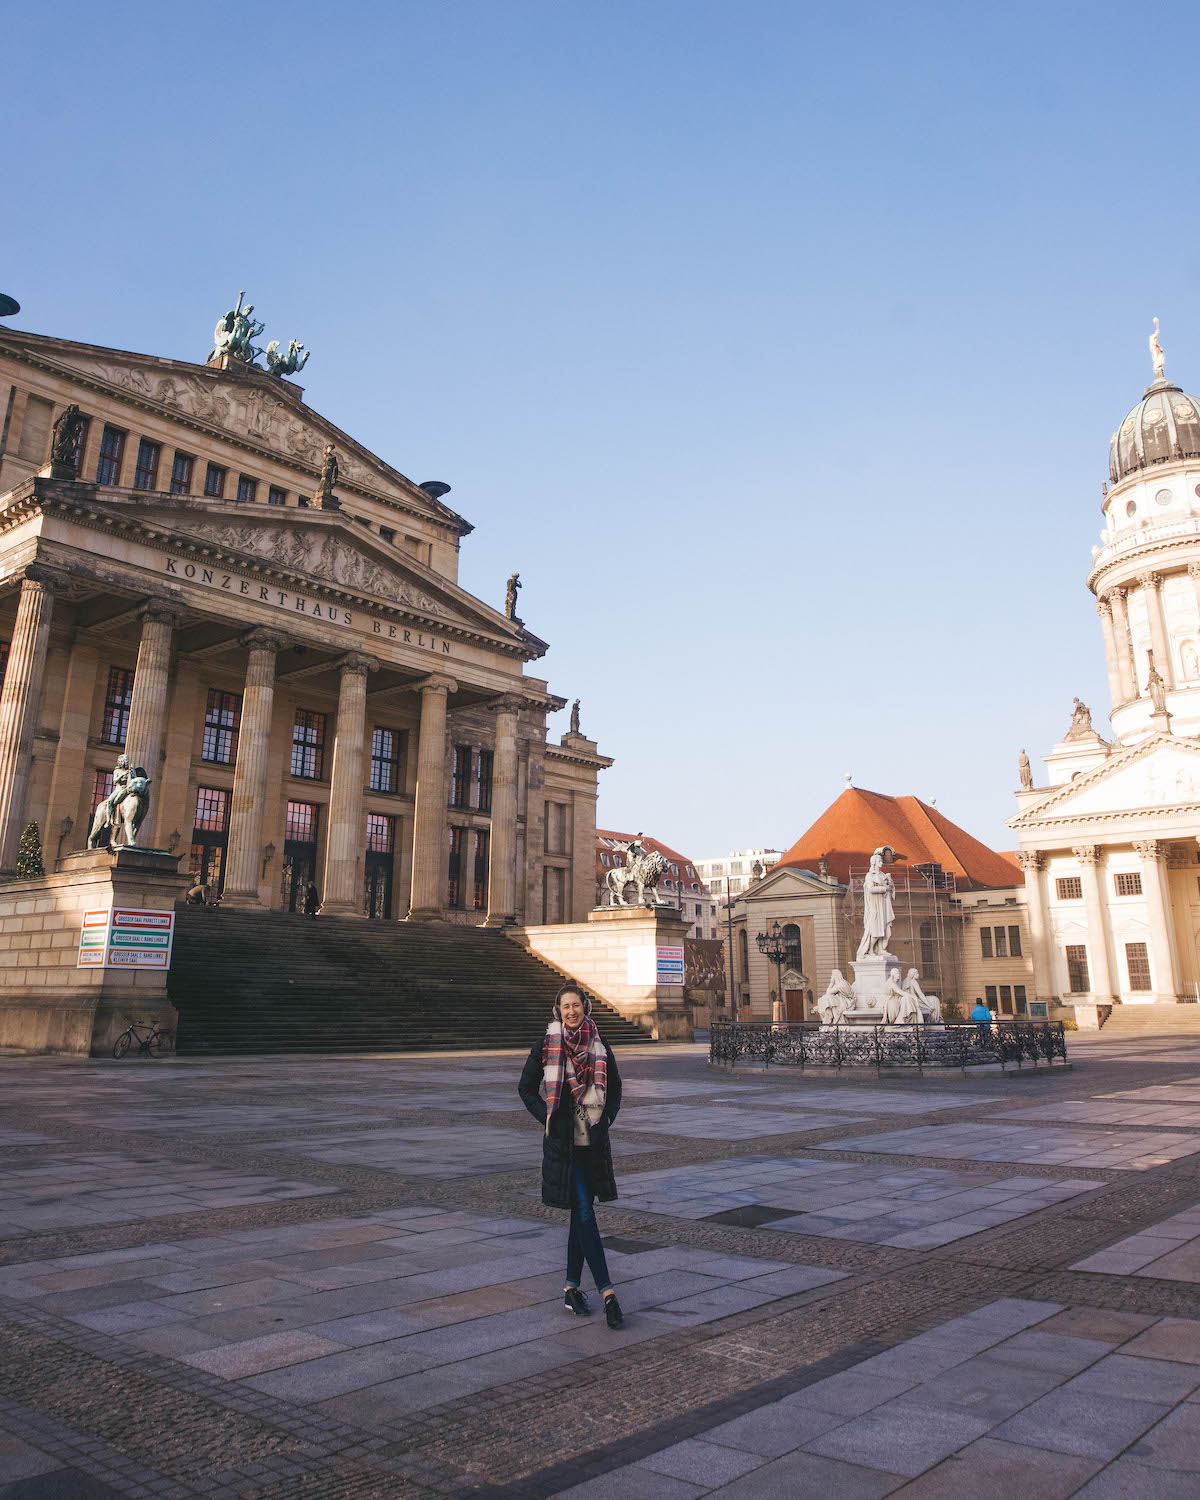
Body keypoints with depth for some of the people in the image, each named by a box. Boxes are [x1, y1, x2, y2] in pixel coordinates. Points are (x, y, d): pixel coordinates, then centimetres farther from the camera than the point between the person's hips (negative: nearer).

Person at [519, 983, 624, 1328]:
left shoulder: (600, 1046, 4)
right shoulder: (545, 1046, -4)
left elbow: (615, 1089, 14)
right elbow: (526, 1088, 4)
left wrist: (604, 1121, 1)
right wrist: (548, 1118, -5)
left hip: (593, 1140, 4)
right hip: (562, 1141, -4)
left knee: (581, 1213, 10)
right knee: (584, 1214, -7)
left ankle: (572, 1287, 22)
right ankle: (606, 1292, -6)